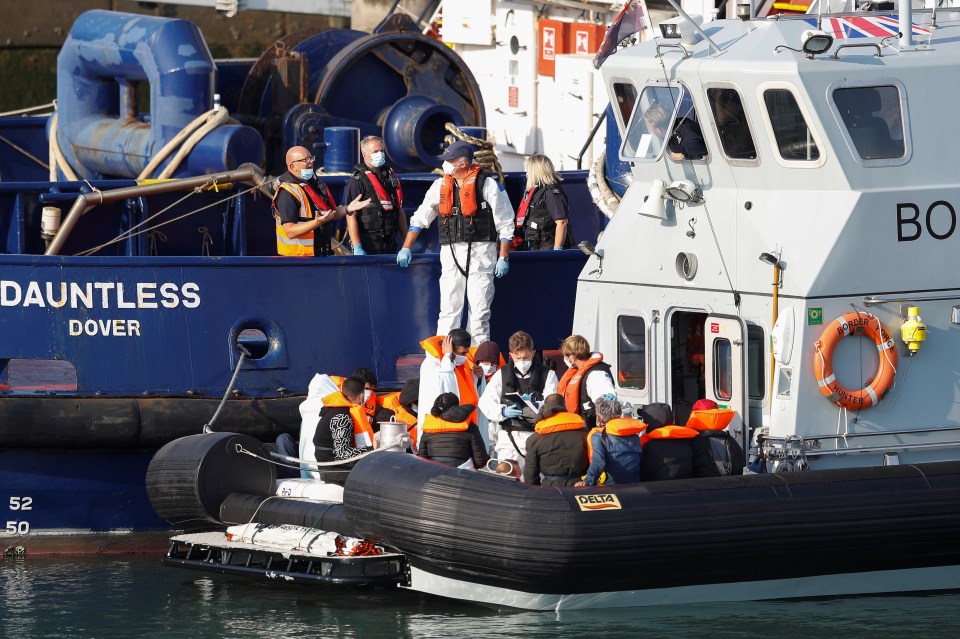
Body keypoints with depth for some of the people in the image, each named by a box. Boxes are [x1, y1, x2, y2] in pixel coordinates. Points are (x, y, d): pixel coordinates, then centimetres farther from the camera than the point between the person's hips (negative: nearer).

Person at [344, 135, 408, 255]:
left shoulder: (391, 177, 16)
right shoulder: (357, 182, -7)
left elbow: (400, 212, 22)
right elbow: (351, 216, -13)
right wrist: (357, 248, -21)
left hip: (390, 244, 7)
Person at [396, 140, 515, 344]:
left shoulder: (488, 185, -3)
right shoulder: (440, 186, 10)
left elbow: (505, 224, -1)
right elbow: (420, 218, 16)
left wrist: (503, 257, -6)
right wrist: (406, 249, 11)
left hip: (480, 252, -3)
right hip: (451, 253, 3)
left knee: (479, 310, -1)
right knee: (448, 309, -1)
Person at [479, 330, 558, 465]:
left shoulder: (547, 375, 7)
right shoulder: (502, 374, 12)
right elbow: (485, 402, 7)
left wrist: (534, 404, -23)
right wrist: (503, 411, -12)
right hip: (509, 436, 1)